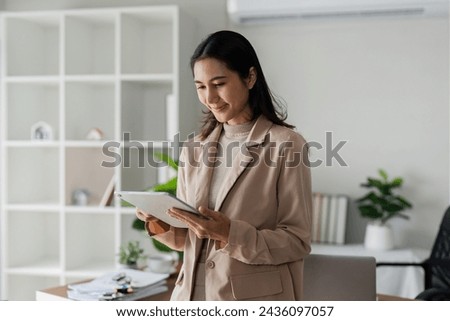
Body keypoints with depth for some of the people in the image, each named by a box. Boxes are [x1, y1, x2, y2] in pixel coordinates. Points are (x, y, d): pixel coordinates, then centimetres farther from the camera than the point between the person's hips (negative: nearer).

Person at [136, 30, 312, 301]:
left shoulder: (286, 145, -9)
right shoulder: (194, 149, 7)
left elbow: (297, 241, -11)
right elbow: (188, 238, 12)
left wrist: (230, 233, -23)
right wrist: (161, 225, -8)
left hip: (254, 298, -4)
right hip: (193, 295, 5)